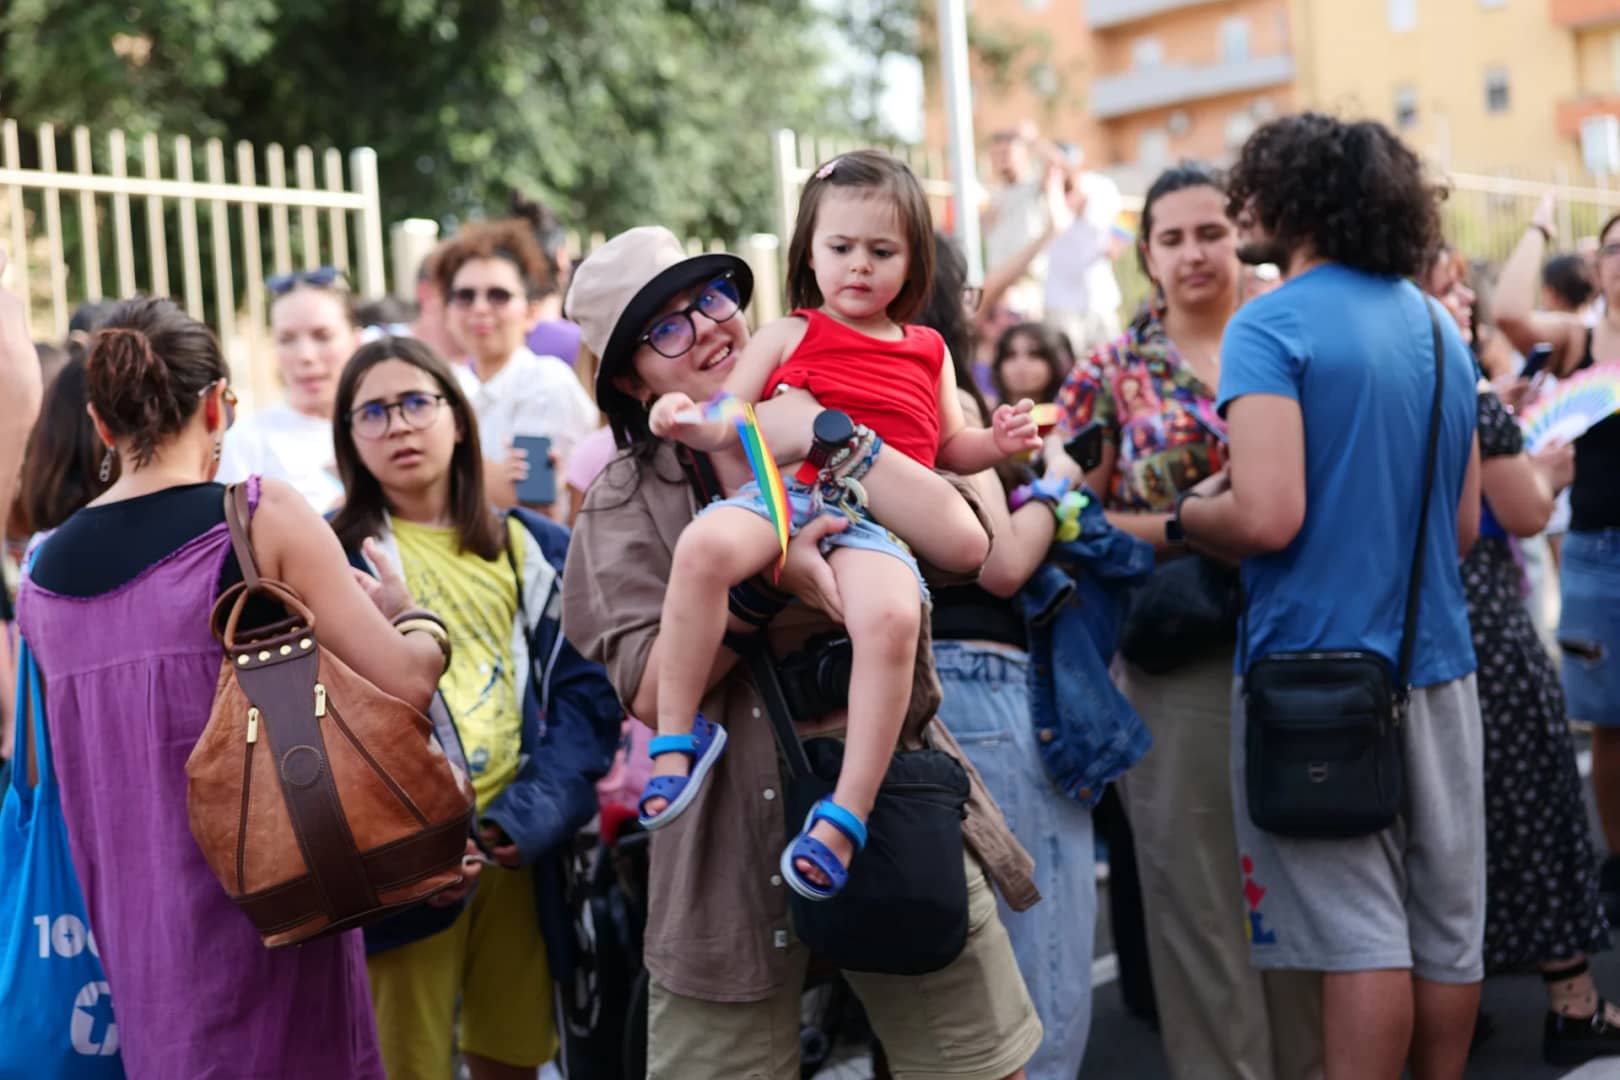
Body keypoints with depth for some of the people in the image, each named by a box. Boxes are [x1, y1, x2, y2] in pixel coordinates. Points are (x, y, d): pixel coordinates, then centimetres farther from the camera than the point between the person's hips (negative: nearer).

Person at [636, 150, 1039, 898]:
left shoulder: (927, 352, 25)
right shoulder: (791, 334, 17)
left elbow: (950, 447, 32)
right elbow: (728, 424, 12)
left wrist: (998, 441, 11)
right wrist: (687, 421, -11)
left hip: (876, 517, 1)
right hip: (785, 492, -1)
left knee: (891, 617, -34)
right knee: (703, 545, -36)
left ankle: (844, 818, -27)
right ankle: (678, 737, -20)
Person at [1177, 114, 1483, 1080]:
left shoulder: (1272, 327, -10)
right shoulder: (1441, 328, 12)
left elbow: (1267, 517, -21)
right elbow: (1466, 524, 14)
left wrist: (1186, 511, -2)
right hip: (1437, 661, 7)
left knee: (1356, 930, -2)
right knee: (1448, 923, 13)